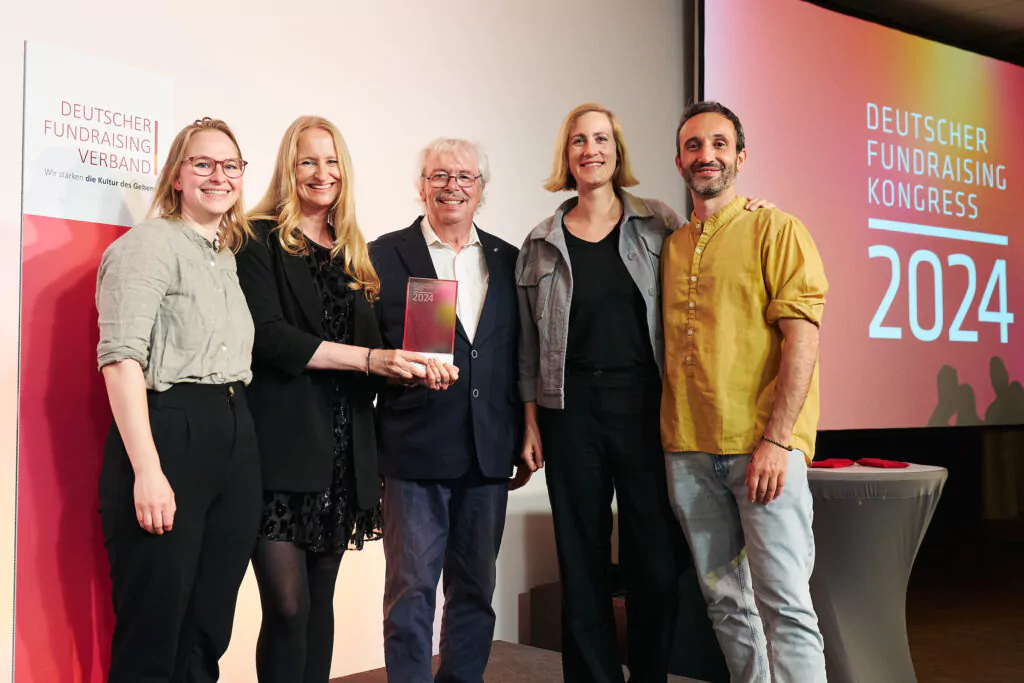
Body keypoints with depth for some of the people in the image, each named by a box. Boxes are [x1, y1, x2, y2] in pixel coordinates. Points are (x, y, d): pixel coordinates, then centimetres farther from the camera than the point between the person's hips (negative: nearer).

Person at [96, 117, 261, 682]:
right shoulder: (149, 243, -5)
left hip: (234, 439, 8)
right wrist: (147, 469, -20)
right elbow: (121, 358, -14)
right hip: (168, 435, -7)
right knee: (152, 636, 0)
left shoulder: (232, 255, 18)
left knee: (207, 633, 13)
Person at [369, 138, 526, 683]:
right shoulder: (385, 255, 0)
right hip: (415, 451, -4)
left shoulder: (506, 260, 11)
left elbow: (518, 358, 11)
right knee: (411, 591, 1)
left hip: (488, 454, 4)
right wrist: (398, 364, -18)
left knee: (476, 590, 14)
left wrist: (523, 440, 7)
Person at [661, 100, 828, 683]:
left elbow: (802, 339, -9)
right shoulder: (671, 246, 15)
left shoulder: (777, 230, -1)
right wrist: (666, 438, 8)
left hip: (764, 450, -5)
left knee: (784, 603, -6)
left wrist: (776, 441, -17)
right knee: (726, 600, 11)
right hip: (688, 452, 5)